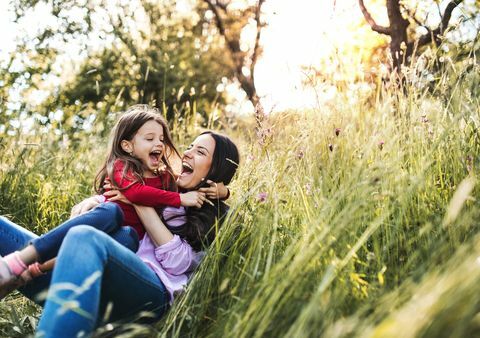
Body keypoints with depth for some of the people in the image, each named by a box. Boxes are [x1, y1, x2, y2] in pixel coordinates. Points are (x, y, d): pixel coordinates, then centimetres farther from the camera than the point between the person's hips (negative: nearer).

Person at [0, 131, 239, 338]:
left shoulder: (216, 218, 13)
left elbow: (177, 262, -3)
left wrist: (140, 202, -1)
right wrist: (95, 201, 7)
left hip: (153, 292, -6)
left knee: (84, 237, -38)